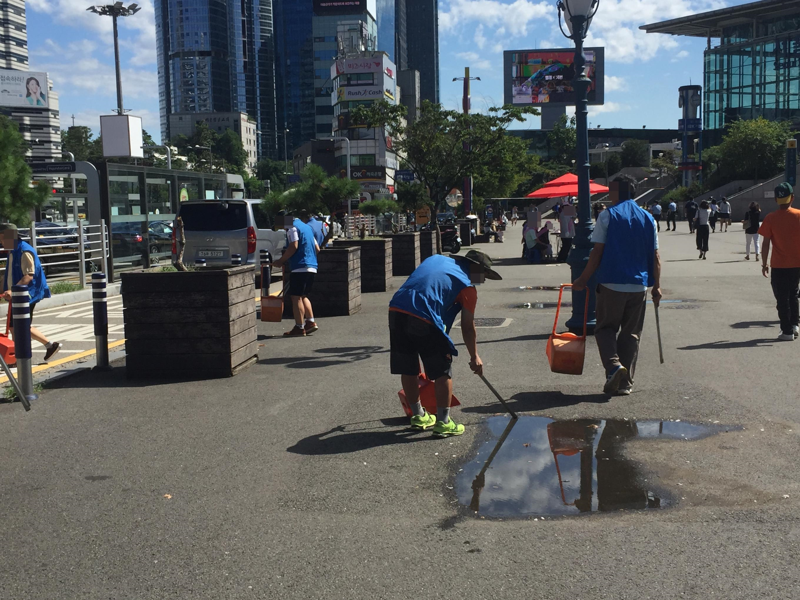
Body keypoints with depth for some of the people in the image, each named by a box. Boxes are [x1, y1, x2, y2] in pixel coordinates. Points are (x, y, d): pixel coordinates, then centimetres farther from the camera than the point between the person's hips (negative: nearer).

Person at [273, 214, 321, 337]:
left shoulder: (292, 228, -5)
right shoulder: (306, 227, 22)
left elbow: (293, 246, -17)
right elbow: (317, 248, 22)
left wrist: (281, 261, -10)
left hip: (300, 267, -9)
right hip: (312, 267, 9)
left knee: (296, 297, -5)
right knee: (303, 296, 19)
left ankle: (299, 327, -6)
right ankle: (311, 322, 13)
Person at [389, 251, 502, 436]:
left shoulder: (436, 259, 24)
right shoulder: (467, 286, 7)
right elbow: (467, 327, 10)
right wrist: (474, 357, 22)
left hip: (396, 310, 7)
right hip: (424, 319, -7)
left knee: (408, 370, 18)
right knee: (443, 372, 9)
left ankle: (418, 416, 34)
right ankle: (443, 422, 13)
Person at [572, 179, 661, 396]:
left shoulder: (607, 216, -3)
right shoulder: (648, 219, 8)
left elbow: (597, 252, -6)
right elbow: (655, 257, 7)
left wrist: (583, 280, 1)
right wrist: (657, 286, 13)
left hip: (611, 284, -3)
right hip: (639, 286, 3)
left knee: (605, 329, 9)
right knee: (631, 334, 11)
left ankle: (614, 366, -16)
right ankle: (625, 383, 9)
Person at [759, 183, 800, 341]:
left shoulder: (770, 218, -9)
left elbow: (766, 243, -8)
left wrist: (764, 264, 2)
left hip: (779, 265, -2)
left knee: (782, 298, 5)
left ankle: (787, 331, 6)